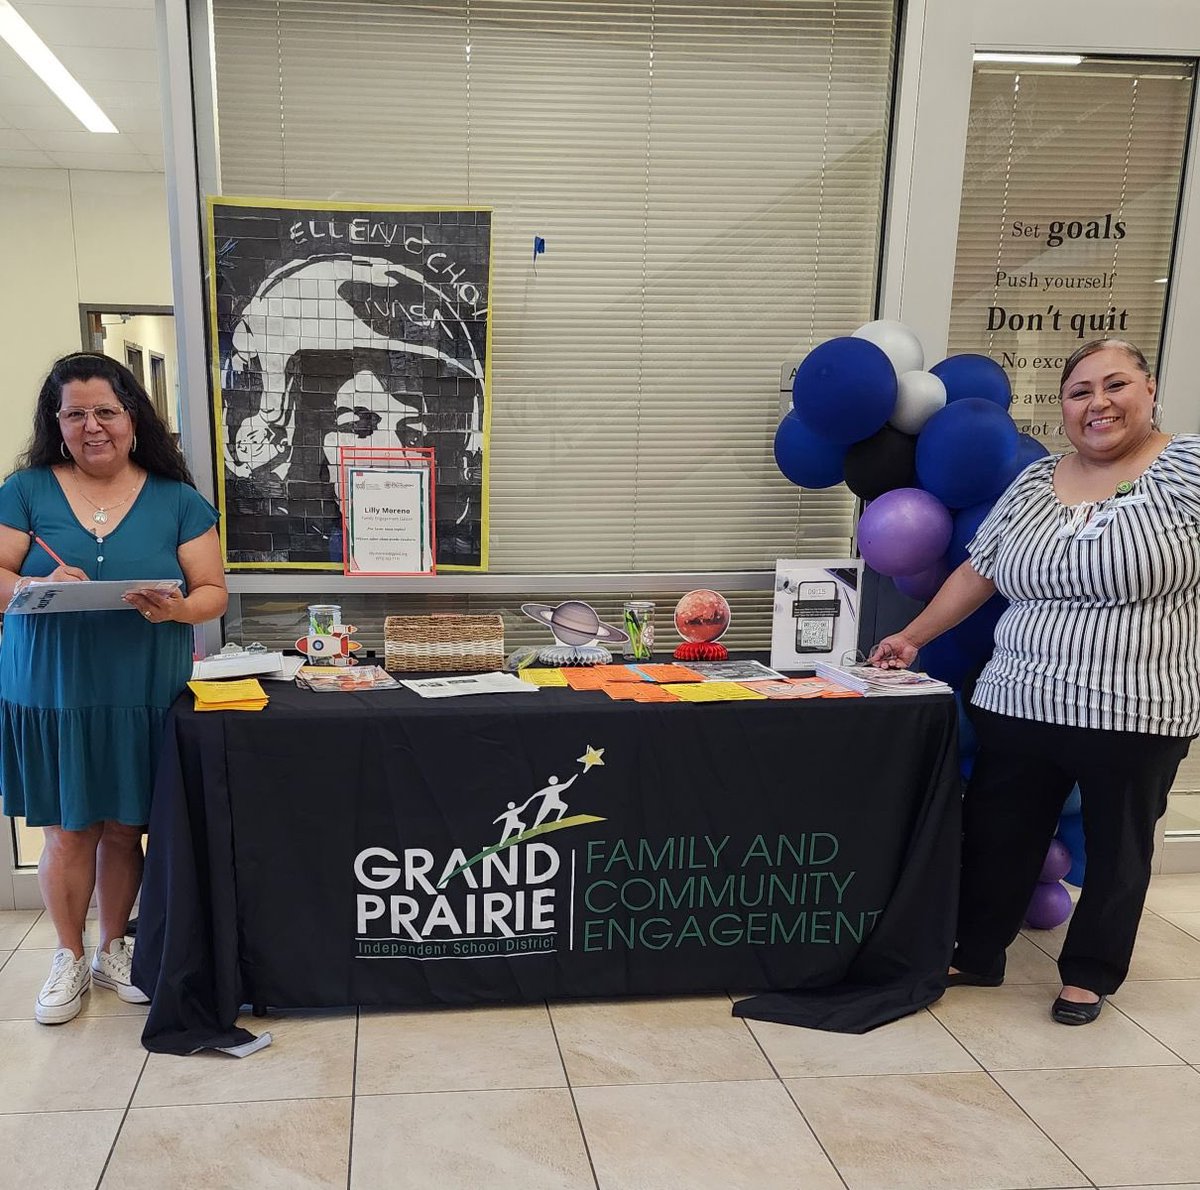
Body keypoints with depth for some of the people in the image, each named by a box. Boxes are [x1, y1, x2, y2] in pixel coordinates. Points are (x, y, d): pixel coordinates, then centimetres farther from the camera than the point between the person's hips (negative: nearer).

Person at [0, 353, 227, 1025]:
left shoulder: (178, 501, 3)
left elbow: (213, 594, 0)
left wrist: (177, 608, -21)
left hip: (143, 699, 0)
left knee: (125, 830, 9)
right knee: (68, 834, 6)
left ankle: (114, 950, 32)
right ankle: (70, 957, 29)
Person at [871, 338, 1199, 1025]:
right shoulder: (1033, 485, 7)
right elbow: (978, 572, 14)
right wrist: (913, 637, 15)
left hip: (1136, 717, -4)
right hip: (1019, 708, 4)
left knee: (1117, 852, 15)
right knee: (995, 837, 14)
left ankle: (1090, 975, 34)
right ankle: (977, 955, 34)